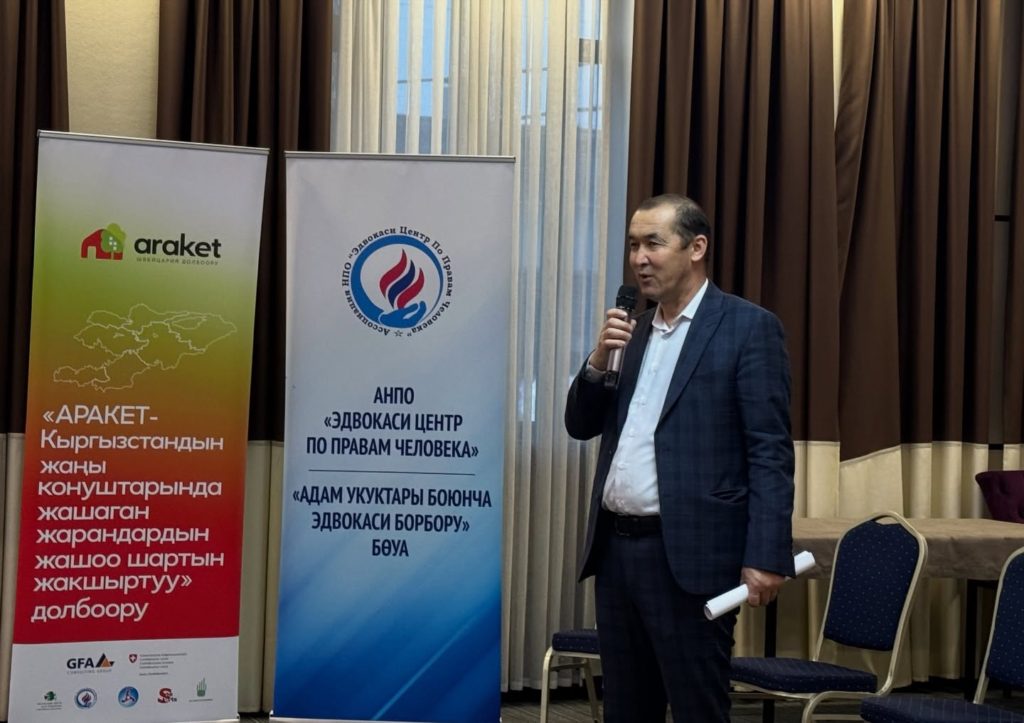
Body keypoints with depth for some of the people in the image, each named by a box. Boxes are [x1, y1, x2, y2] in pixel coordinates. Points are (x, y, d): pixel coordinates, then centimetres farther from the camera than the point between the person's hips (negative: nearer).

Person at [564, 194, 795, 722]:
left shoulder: (748, 327, -5)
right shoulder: (631, 331, 15)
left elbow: (770, 451, -11)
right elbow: (582, 425, 16)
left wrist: (766, 556, -19)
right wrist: (598, 361, -2)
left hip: (689, 553, -7)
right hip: (617, 546, 7)